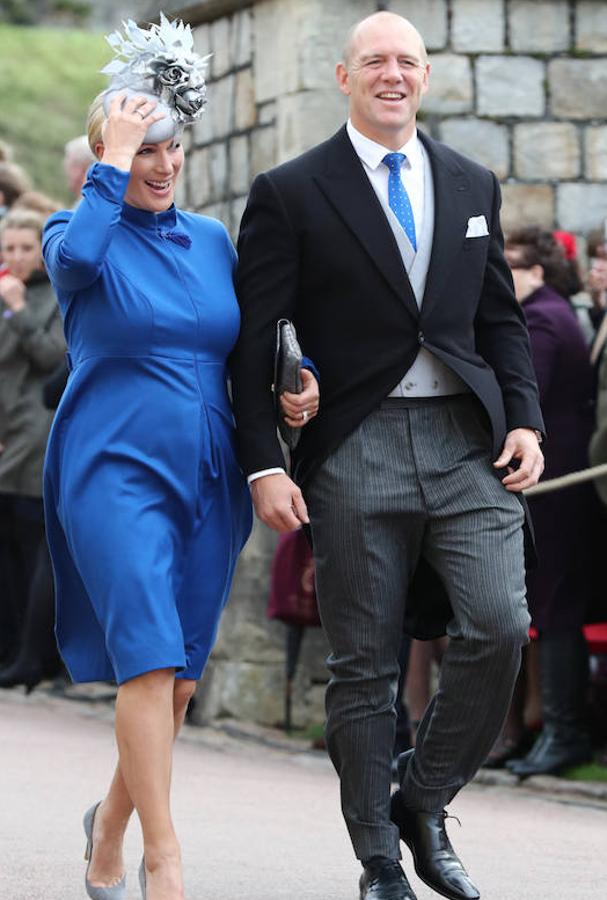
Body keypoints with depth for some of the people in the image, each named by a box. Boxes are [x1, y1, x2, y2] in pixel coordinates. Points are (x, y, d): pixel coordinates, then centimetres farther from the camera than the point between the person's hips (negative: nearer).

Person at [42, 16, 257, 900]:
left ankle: (110, 826, 29)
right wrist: (115, 160, -17)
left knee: (182, 672, 8)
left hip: (208, 477, 5)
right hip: (115, 470, -5)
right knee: (148, 655, -17)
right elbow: (74, 260, -24)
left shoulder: (212, 239, 14)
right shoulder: (80, 230, 1)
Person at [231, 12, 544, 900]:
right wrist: (264, 463, -7)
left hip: (468, 441, 3)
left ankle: (422, 803, 9)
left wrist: (525, 419, 4)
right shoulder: (290, 193, 1)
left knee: (499, 627, -13)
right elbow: (253, 340, 0)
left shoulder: (472, 186, 14)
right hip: (357, 451, -3)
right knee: (364, 665, 2)